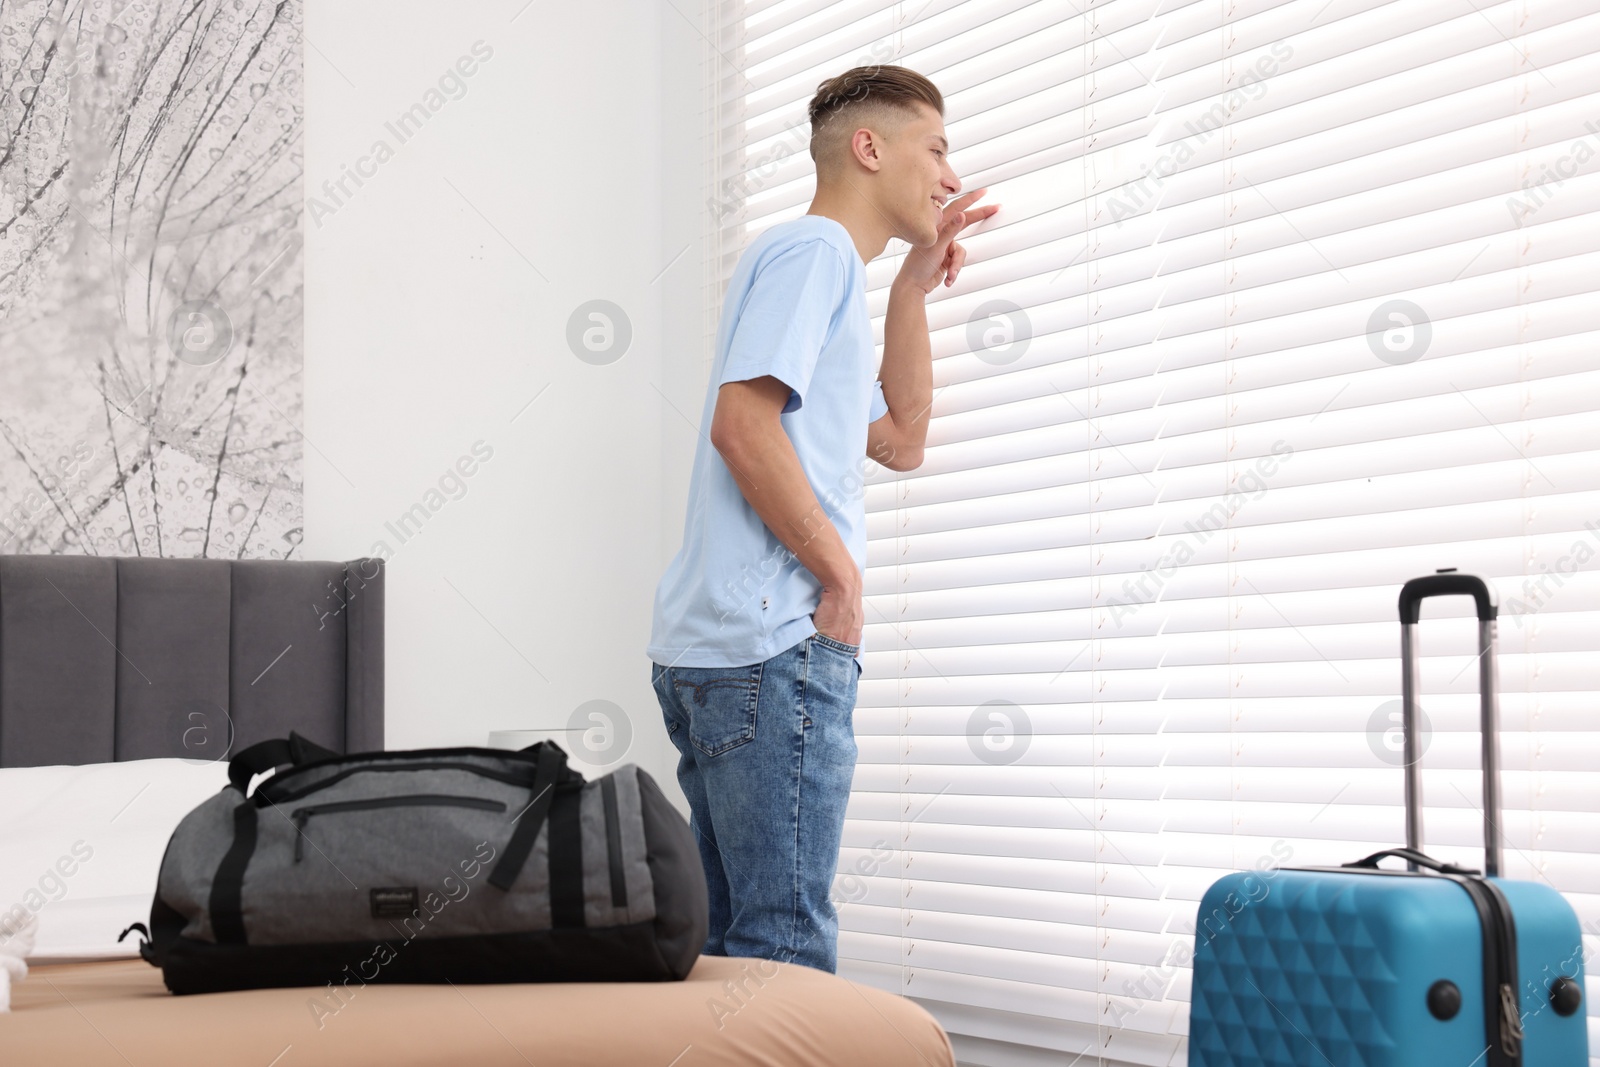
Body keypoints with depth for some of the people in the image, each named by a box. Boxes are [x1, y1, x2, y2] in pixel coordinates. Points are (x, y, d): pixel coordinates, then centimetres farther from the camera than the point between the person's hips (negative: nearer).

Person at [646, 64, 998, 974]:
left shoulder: (833, 271, 27)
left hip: (711, 650, 10)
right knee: (788, 948, -11)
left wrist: (915, 287, 23)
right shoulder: (814, 249, -5)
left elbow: (898, 441, 27)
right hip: (775, 641, -10)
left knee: (733, 945, 11)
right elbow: (741, 422, -18)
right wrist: (842, 571, -12)